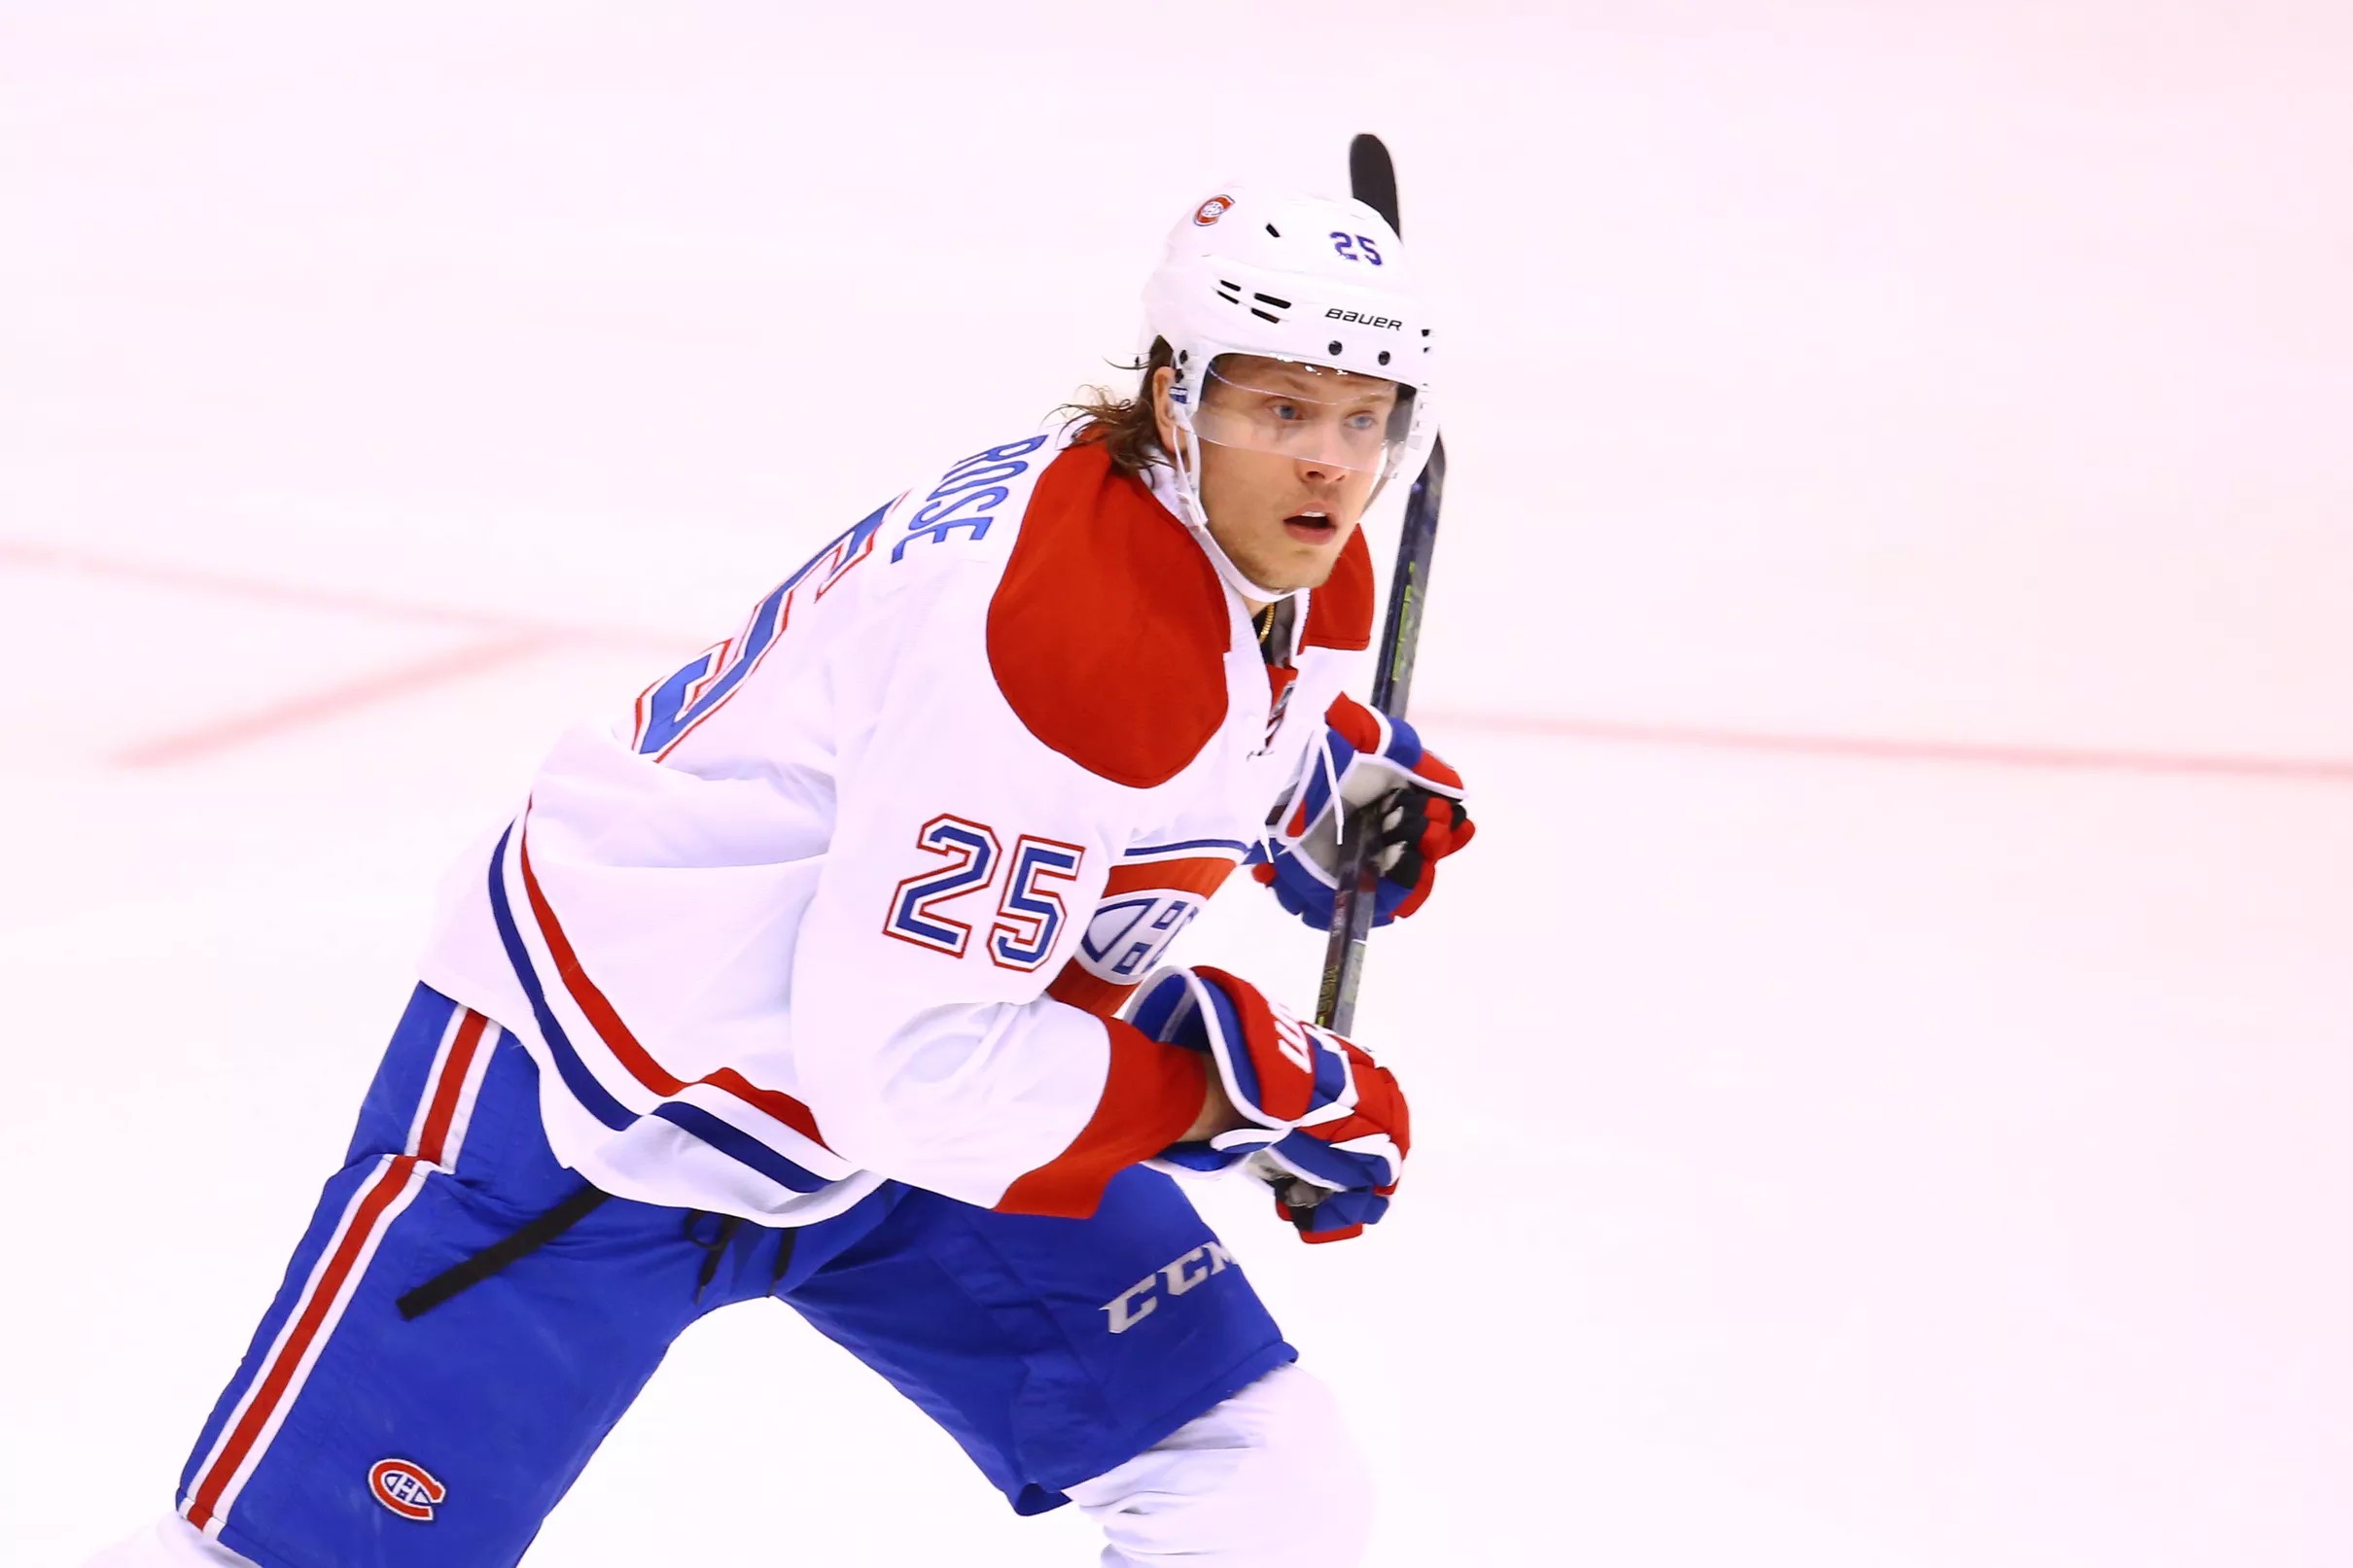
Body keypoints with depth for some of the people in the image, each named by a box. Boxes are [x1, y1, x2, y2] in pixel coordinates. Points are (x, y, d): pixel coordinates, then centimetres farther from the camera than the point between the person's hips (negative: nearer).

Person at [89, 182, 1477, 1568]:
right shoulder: (1061, 630, -32)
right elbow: (910, 1064, -33)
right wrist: (1242, 1081, -25)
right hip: (597, 1100, -8)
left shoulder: (1302, 575, -4)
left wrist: (1333, 784, 3)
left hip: (908, 1086, 9)